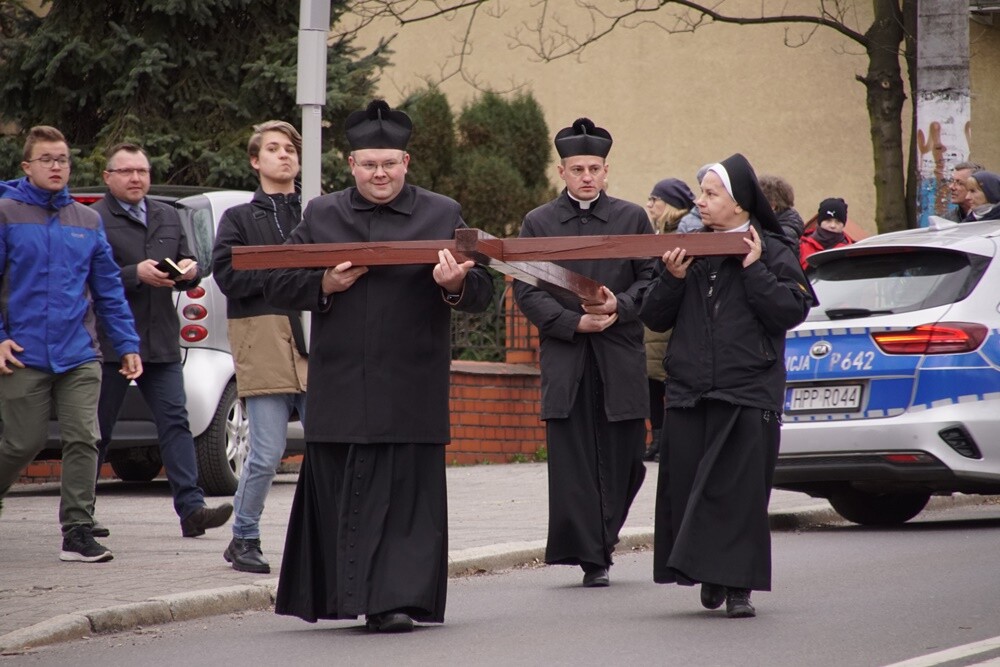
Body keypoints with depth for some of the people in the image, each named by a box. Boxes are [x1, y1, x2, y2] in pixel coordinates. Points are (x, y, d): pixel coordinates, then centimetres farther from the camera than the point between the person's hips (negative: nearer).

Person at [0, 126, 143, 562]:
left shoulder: (88, 222, 12)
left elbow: (109, 290, 14)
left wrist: (127, 345, 10)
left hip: (79, 356, 3)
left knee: (83, 441, -6)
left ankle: (78, 534, -2)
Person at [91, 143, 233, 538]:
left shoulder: (168, 218, 17)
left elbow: (187, 276, 20)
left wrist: (190, 272, -3)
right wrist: (136, 275, -23)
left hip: (161, 342, 5)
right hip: (111, 341, -5)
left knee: (175, 421, -6)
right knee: (98, 429, 3)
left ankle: (191, 508, -12)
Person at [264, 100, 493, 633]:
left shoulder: (442, 215, 7)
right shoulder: (321, 216, 10)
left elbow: (482, 292, 4)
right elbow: (277, 285, 9)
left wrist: (456, 286, -19)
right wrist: (325, 285, -9)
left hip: (410, 392, -1)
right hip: (340, 387, 1)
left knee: (405, 496, -4)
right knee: (338, 494, 4)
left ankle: (395, 600, -3)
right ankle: (343, 596, 14)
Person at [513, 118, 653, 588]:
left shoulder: (632, 218, 11)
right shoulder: (538, 223, 9)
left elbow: (652, 279, 7)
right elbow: (525, 290, 2)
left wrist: (619, 306, -12)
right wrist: (574, 322, -10)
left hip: (620, 355, 1)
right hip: (564, 359, -1)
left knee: (622, 456, 1)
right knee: (572, 461, -6)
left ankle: (597, 542, 18)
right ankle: (591, 556, -6)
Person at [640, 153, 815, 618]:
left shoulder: (772, 251, 0)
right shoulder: (689, 249, 12)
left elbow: (793, 311, -10)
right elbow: (654, 319, 11)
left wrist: (754, 271, -12)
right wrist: (672, 279, -6)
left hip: (747, 395, -4)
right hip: (688, 391, 4)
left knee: (740, 491, -4)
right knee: (686, 489, 2)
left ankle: (738, 585, 1)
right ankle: (710, 577, 17)